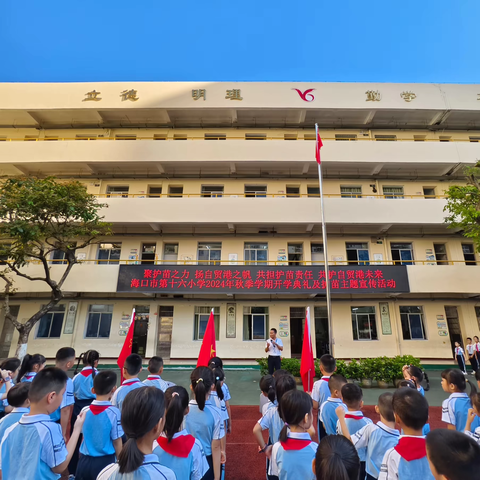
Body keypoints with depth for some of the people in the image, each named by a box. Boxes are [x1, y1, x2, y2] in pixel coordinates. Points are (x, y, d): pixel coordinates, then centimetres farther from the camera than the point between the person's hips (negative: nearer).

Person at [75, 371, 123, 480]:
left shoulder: (85, 411, -6)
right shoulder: (114, 412, -19)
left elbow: (84, 436, 8)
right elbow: (117, 442, -12)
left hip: (84, 461, 4)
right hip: (105, 461, -4)